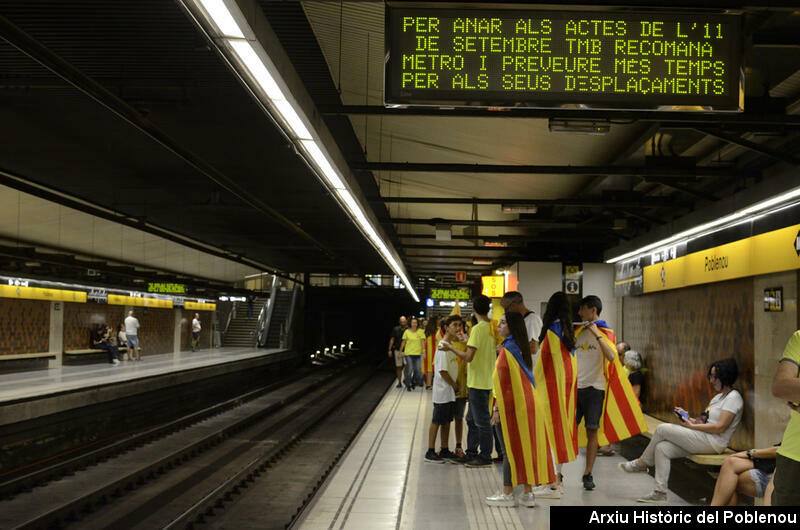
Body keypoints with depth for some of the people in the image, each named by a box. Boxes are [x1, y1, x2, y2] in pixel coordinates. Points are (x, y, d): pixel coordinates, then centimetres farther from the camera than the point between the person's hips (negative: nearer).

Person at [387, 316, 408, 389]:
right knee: (399, 367, 6)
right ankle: (399, 382, 17)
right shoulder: (395, 329, 1)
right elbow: (392, 339, 7)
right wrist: (390, 350, 4)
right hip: (397, 350, 2)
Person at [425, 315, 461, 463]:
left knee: (446, 421, 13)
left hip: (450, 392, 9)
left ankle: (444, 450, 20)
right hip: (442, 391, -9)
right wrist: (455, 385, -11)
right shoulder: (443, 346, -17)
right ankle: (430, 452, 3)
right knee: (436, 421, -3)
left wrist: (456, 385, 7)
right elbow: (442, 370, -20)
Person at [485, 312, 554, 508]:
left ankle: (507, 494, 6)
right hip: (528, 405, 8)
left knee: (510, 450, -1)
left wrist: (497, 409, -14)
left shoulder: (507, 350, -15)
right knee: (525, 448, 11)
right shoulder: (521, 348, 11)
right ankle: (528, 493, 16)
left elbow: (504, 382, -18)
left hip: (511, 407, -8)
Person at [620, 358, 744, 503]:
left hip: (713, 442, -9)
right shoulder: (719, 396, 22)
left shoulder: (733, 397, -9)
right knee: (661, 448, -8)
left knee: (662, 429, -13)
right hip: (704, 440, 9)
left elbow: (720, 427, -18)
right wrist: (688, 418, 5)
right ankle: (660, 492, -6)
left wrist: (692, 426, -12)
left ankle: (641, 463, 4)